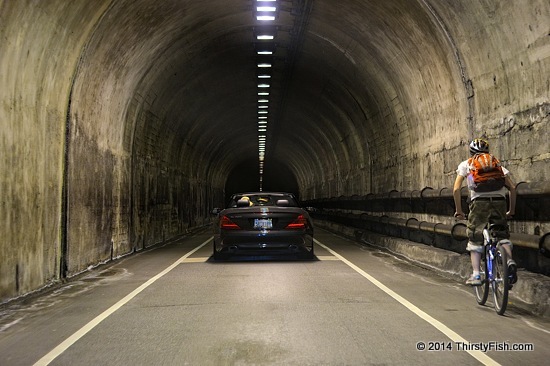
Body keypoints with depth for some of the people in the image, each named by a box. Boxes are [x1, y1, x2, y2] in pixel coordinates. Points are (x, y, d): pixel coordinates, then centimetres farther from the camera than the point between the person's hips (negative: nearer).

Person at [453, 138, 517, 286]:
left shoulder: (466, 164, 19)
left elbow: (456, 189, 7)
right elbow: (512, 187, 15)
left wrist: (458, 210, 14)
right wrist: (511, 210, 21)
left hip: (479, 201, -2)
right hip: (499, 201, 2)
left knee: (475, 239, 9)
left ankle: (475, 275, 2)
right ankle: (510, 261, -5)